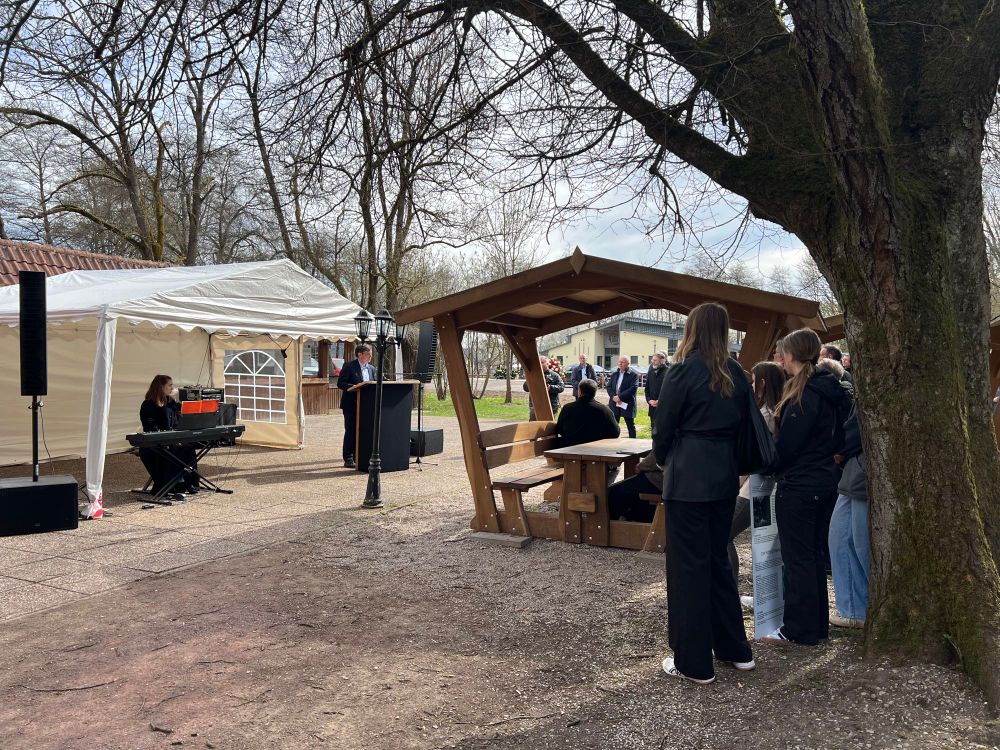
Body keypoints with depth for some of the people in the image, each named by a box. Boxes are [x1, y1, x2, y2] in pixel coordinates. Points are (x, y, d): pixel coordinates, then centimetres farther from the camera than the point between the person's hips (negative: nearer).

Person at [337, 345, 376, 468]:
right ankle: (348, 459, 4)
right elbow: (340, 383, -11)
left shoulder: (371, 369, 14)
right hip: (351, 405, -6)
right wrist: (355, 387, -24)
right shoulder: (349, 366, -6)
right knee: (351, 431, -2)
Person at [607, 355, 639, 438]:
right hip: (614, 404, 5)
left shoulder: (633, 375, -4)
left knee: (630, 426, 4)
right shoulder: (614, 374, 13)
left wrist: (620, 397, -20)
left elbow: (633, 388, -15)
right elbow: (609, 387, 6)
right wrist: (614, 397, -12)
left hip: (627, 405, -5)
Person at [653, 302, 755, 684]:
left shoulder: (683, 371, -11)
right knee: (718, 559, 19)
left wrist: (663, 459, 12)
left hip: (688, 479, -6)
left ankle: (694, 663, 11)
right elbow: (744, 424, 12)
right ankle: (735, 649, 29)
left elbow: (664, 426, -7)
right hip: (725, 477, 7)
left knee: (688, 566, 2)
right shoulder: (736, 375, 6)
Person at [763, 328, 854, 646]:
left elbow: (787, 443, -19)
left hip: (798, 485, -9)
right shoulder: (832, 390, 8)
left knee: (797, 557, 1)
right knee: (815, 553, 17)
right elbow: (838, 437, 14)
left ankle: (800, 629, 10)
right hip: (826, 481, 9)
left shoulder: (804, 395, -20)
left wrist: (770, 466, -3)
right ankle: (818, 624, 27)